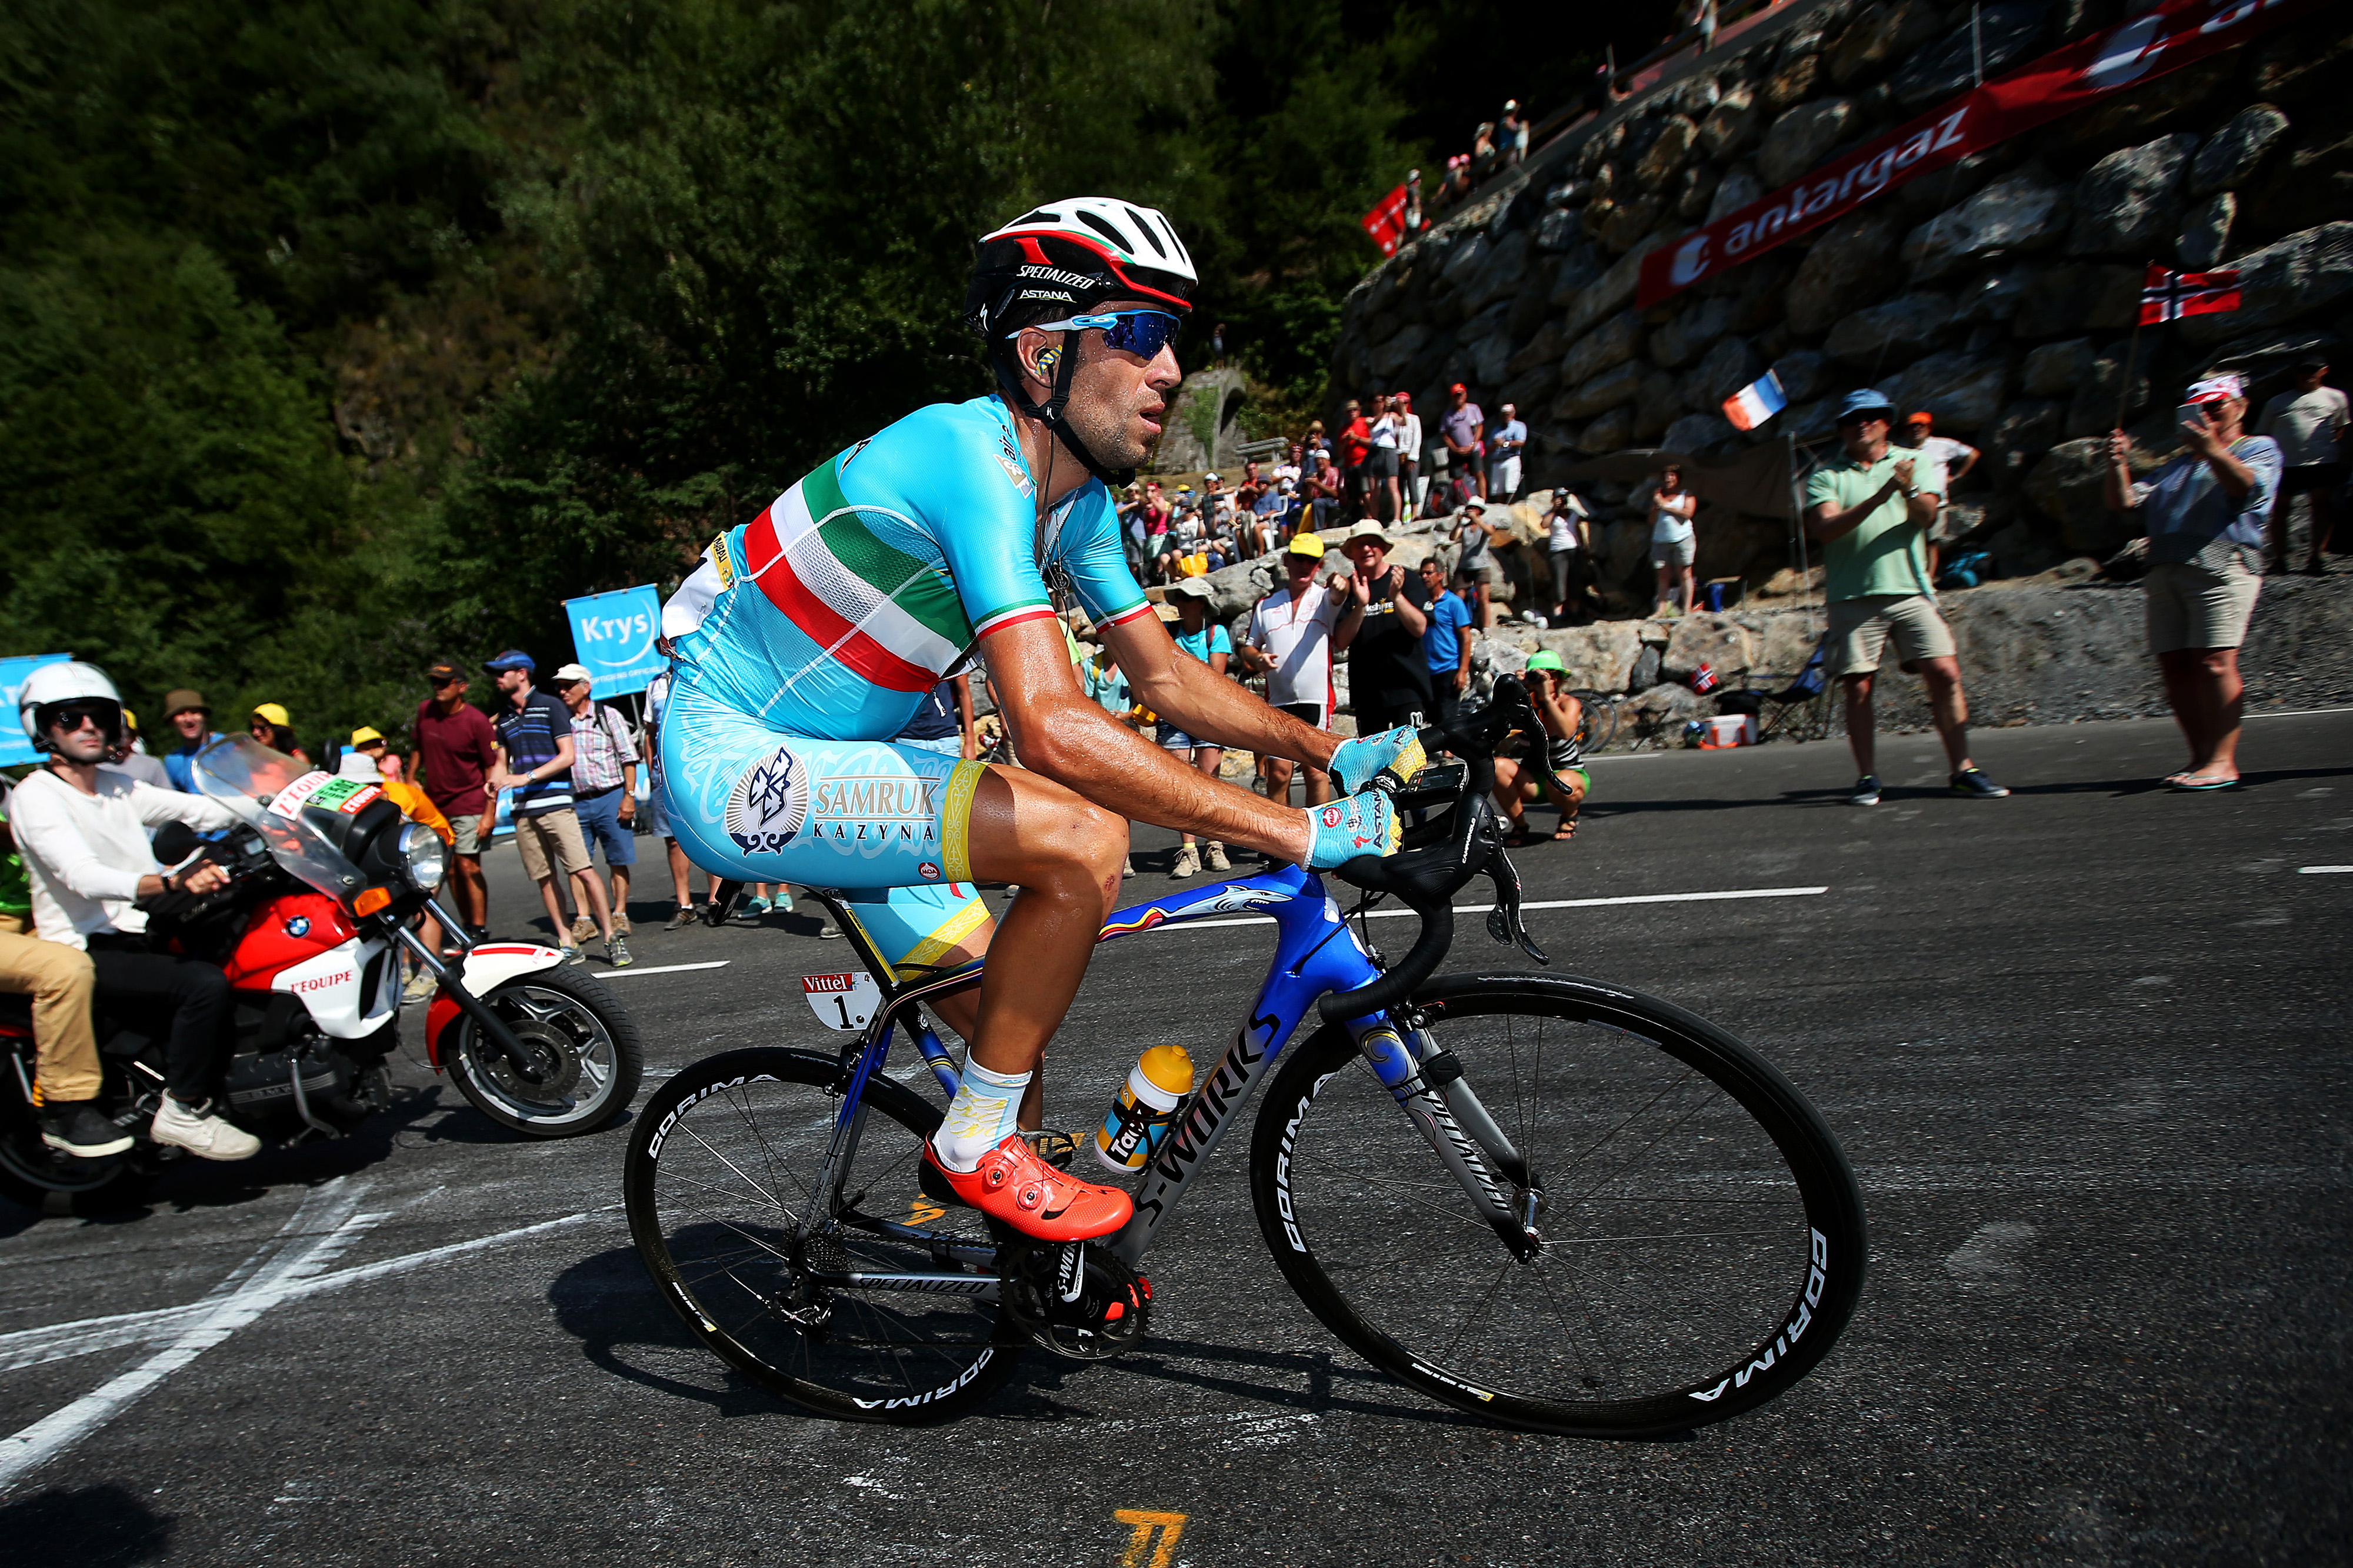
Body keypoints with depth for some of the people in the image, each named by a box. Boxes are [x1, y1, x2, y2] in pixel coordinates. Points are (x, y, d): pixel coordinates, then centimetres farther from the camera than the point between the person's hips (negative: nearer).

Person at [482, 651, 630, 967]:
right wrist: (495, 782, 0)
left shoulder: (550, 706, 0)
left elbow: (568, 755, -5)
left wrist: (527, 778, -13)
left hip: (555, 802, -6)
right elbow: (502, 761, 23)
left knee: (583, 871, -12)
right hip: (522, 809, 6)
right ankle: (566, 944, 9)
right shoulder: (503, 716, 18)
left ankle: (611, 938, -8)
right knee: (544, 879, 4)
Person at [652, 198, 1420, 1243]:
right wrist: (1297, 833, -34)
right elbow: (1053, 729, -37)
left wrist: (1335, 749, -6)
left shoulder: (1078, 500, 2)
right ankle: (977, 1153, -6)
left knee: (1014, 1028, 10)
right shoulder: (975, 456, -27)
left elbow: (1168, 678, 7)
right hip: (730, 763, -9)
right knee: (1082, 839, -25)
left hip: (825, 764, 9)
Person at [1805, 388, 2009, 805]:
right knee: (1858, 688, -2)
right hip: (1853, 597, -1)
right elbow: (1825, 529, -8)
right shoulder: (1825, 476, 9)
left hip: (1909, 590, 1)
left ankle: (1963, 769, 2)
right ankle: (1868, 778, 8)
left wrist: (1909, 490, -22)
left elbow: (1927, 516, -1)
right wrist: (1880, 496, -18)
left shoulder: (1913, 463, 15)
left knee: (1945, 673, -7)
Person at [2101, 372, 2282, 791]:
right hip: (2164, 569, 6)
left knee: (2214, 662, -16)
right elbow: (2122, 501, 20)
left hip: (2221, 564, -6)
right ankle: (2200, 757, 3)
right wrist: (2119, 465, 3)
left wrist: (2212, 450, -23)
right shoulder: (2176, 467, 31)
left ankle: (2223, 761, -16)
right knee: (2174, 665, -2)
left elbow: (2247, 486, -8)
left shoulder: (2260, 448, 14)